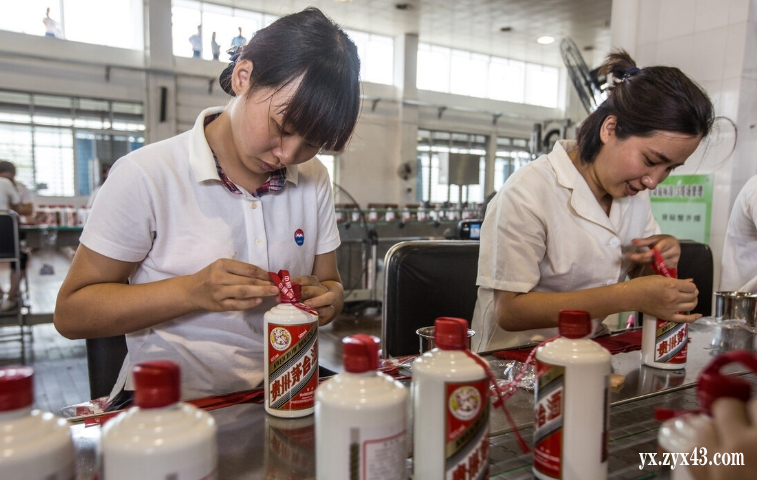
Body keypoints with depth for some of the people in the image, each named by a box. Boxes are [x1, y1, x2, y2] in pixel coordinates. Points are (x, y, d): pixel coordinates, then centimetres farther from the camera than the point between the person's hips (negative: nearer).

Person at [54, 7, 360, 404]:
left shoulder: (314, 181, 5)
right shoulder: (146, 176, -10)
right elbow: (70, 313, -7)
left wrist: (326, 298, -12)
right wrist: (192, 291, -22)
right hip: (167, 403, -3)